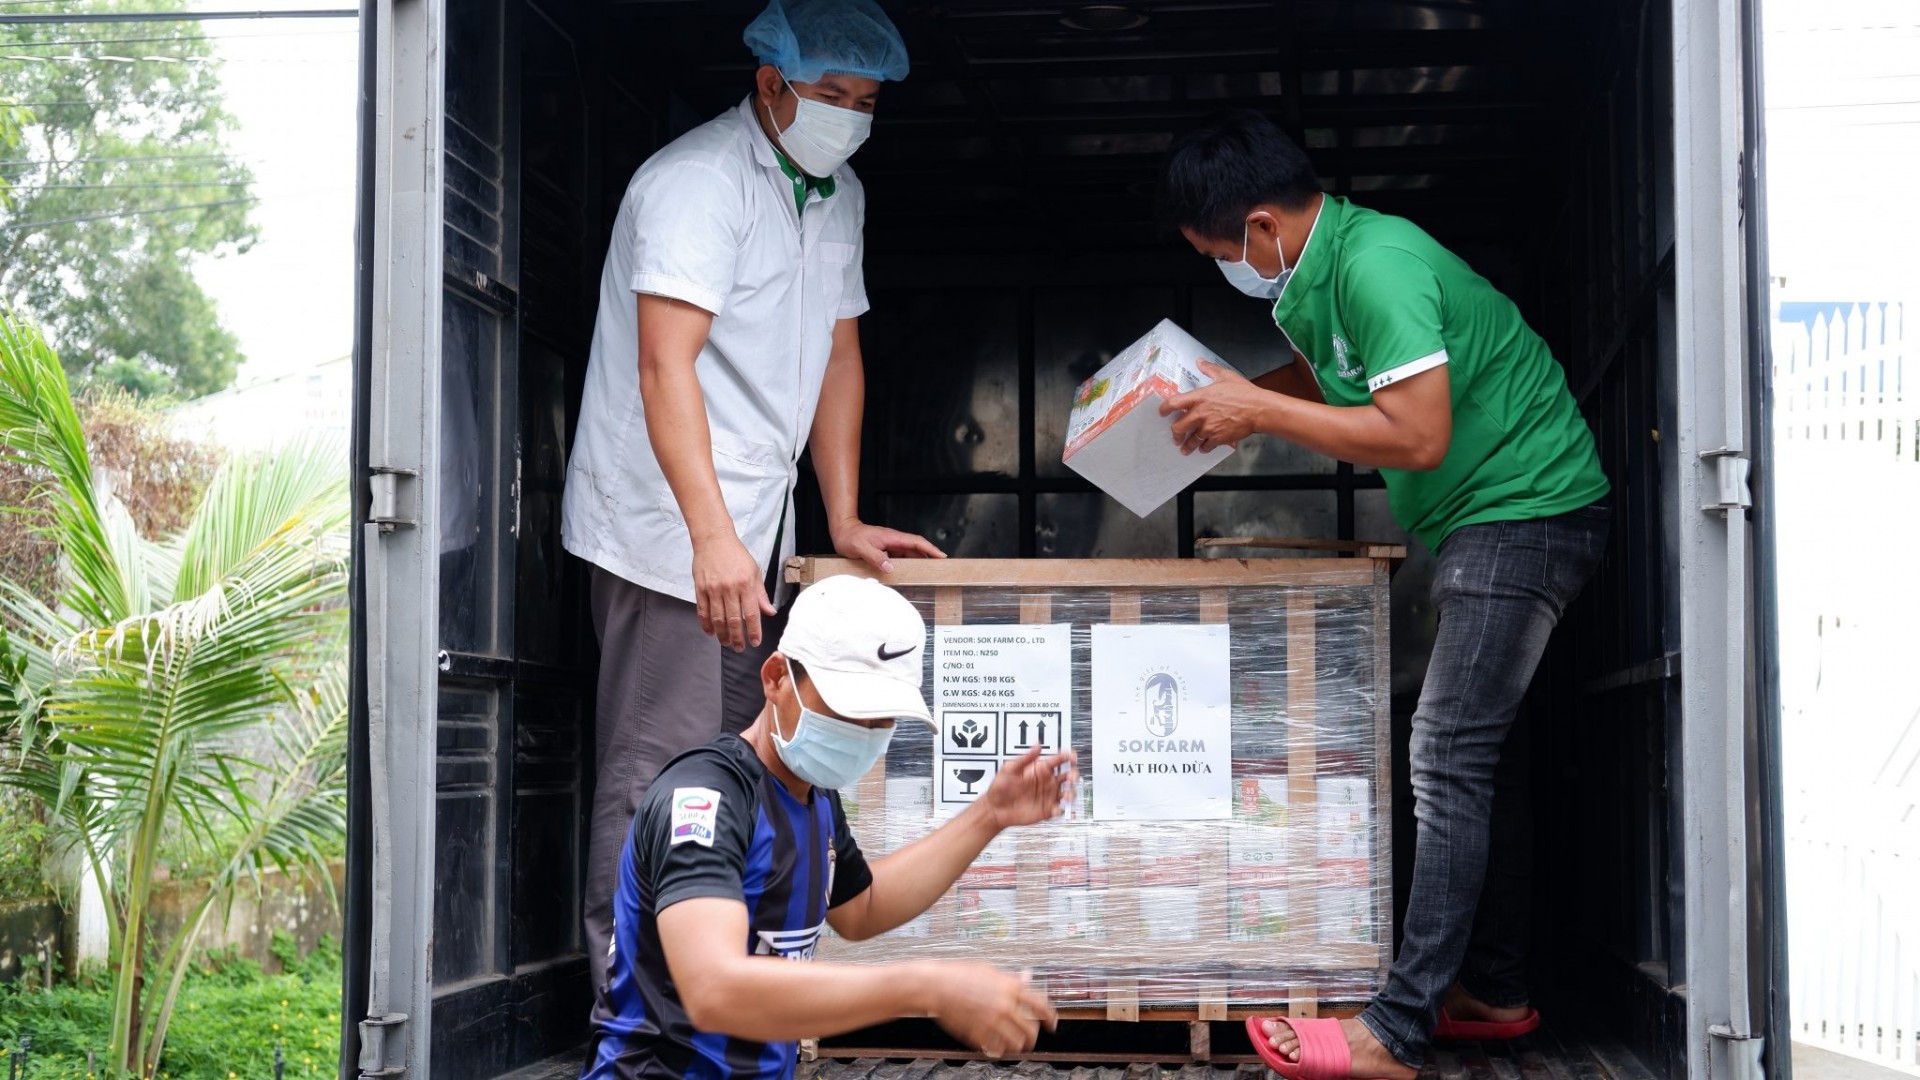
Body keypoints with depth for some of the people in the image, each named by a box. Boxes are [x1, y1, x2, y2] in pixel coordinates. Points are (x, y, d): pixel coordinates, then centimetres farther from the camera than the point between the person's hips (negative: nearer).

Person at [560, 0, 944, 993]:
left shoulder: (838, 196, 14)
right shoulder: (698, 181, -15)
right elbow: (666, 364, -24)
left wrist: (845, 520, 12)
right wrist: (711, 538, -32)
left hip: (753, 533, 9)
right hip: (668, 528, -9)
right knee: (660, 769, -9)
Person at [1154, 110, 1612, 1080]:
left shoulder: (1375, 265, -23)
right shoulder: (1311, 278, 9)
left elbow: (1417, 436, -28)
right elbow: (1317, 378, 28)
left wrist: (1258, 411, -21)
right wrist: (1223, 398, 10)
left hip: (1525, 513, -11)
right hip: (1482, 519, 11)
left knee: (1450, 760, -13)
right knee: (1471, 757, 13)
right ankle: (1494, 990, 21)